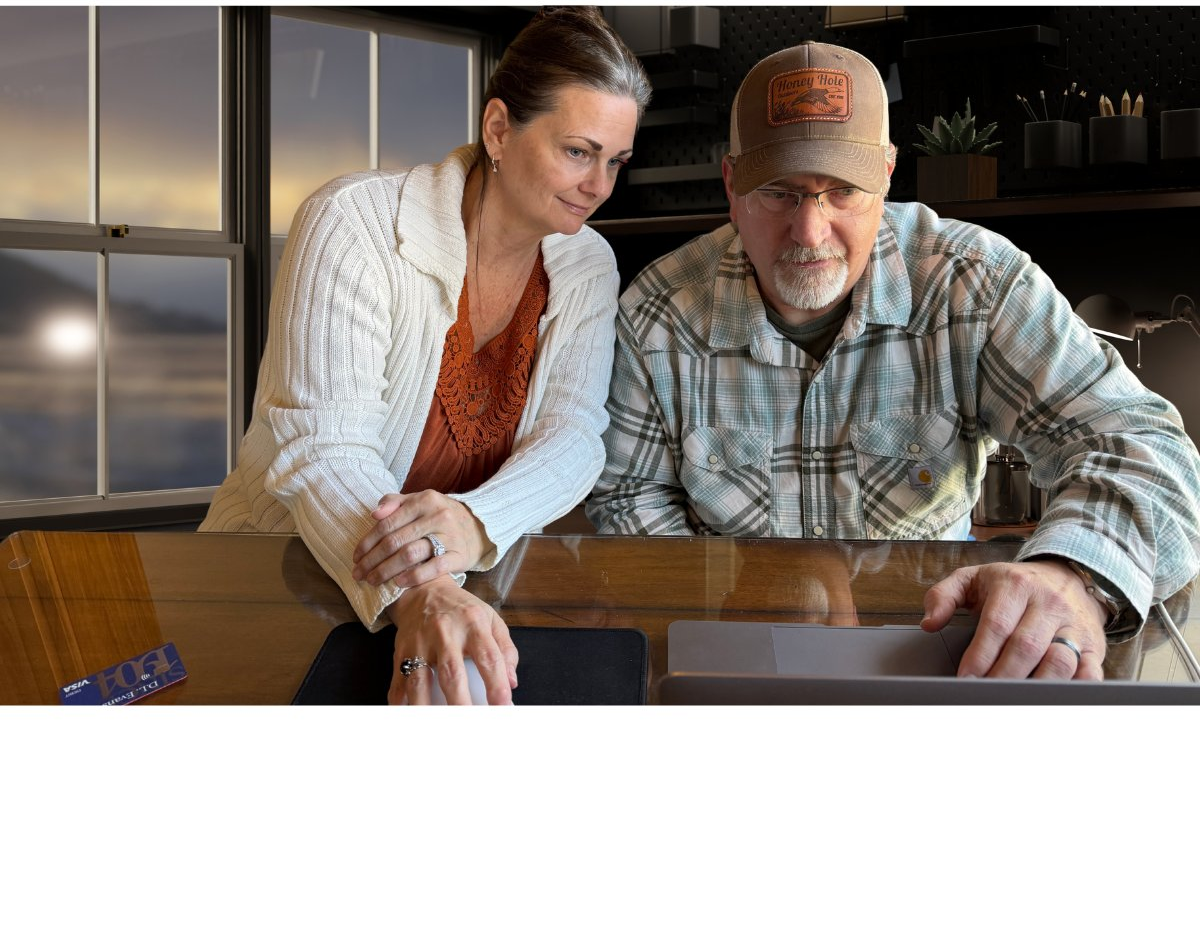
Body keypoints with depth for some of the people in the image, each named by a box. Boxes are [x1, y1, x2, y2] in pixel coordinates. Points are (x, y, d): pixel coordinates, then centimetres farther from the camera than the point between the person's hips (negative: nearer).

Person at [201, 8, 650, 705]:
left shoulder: (588, 269, 3)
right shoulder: (356, 222, -14)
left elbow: (572, 436, -10)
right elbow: (320, 447, -23)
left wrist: (474, 521, -34)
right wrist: (415, 595, -43)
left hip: (464, 588, 4)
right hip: (284, 580, -4)